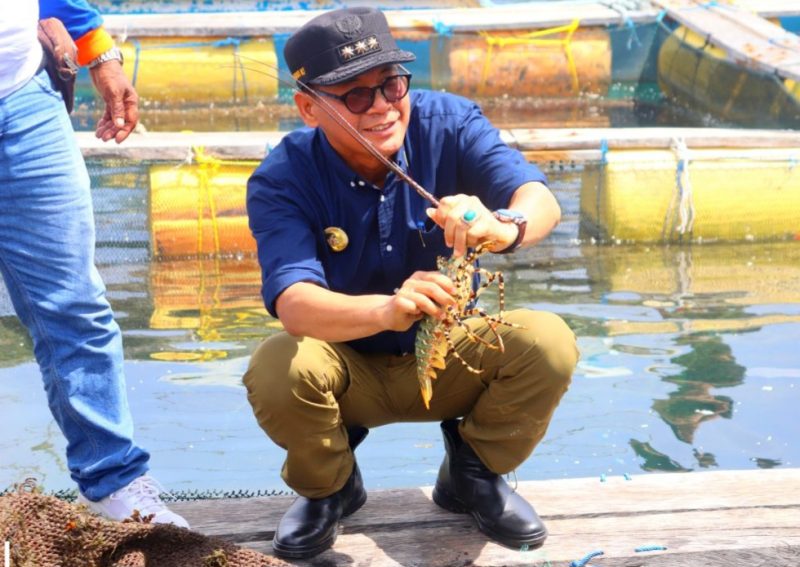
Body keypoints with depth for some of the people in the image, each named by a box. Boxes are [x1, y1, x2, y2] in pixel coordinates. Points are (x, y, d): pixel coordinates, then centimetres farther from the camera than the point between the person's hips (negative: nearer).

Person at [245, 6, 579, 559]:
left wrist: (504, 225, -57)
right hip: (348, 368, -1)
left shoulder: (447, 122, -16)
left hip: (448, 355, 1)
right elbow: (294, 303, -37)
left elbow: (541, 199, -31)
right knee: (274, 372, -33)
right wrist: (386, 309, -59)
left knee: (548, 342, -27)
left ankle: (472, 474, 5)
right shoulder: (282, 179, -20)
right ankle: (329, 487, 3)